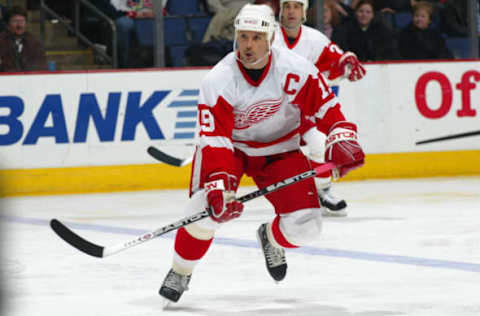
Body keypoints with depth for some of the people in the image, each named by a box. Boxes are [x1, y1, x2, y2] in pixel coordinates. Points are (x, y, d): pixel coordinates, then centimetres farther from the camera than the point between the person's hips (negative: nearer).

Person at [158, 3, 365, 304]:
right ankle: (180, 271, -3)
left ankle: (271, 238, 26)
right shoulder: (218, 81, -25)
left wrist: (343, 142, -25)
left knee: (305, 225, -11)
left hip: (280, 149, 2)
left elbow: (327, 108, -10)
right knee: (210, 205, -28)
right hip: (229, 146, -2)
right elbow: (214, 141, -29)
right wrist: (219, 187, -40)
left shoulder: (297, 70, -21)